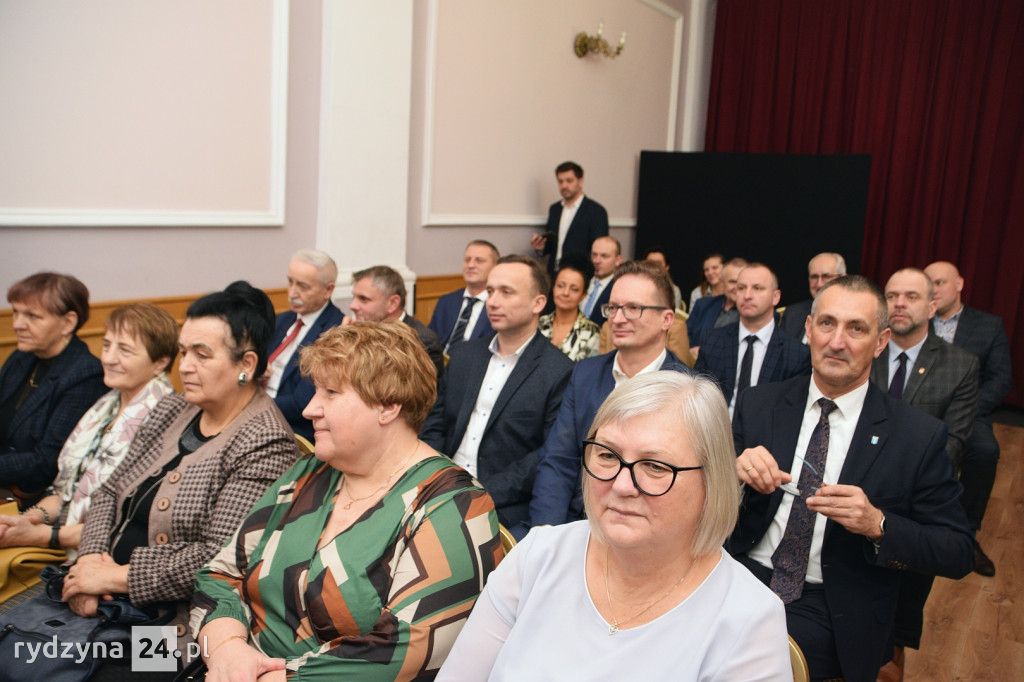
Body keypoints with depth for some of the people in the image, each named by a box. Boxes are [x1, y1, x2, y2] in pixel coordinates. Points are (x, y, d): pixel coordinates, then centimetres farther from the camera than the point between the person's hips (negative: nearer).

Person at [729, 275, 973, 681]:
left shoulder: (919, 436, -4)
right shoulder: (758, 406, 3)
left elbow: (957, 554, 0)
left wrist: (878, 525, -19)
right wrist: (737, 474, -16)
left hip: (831, 614, -2)